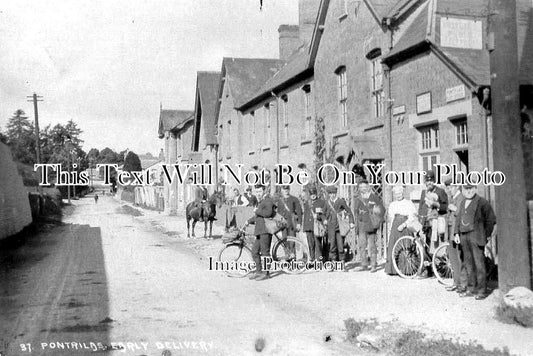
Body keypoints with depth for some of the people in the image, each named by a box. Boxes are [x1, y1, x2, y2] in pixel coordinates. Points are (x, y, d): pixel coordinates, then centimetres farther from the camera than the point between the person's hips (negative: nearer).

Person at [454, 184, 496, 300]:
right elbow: (458, 218, 21)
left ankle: (482, 290, -1)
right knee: (468, 264, 10)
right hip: (464, 236, 6)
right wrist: (456, 233, 11)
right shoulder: (462, 203, 17)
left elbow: (491, 219, -3)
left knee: (479, 263, -6)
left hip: (476, 235, -6)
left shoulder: (482, 202, -4)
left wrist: (487, 235, -5)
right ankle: (470, 289, 18)